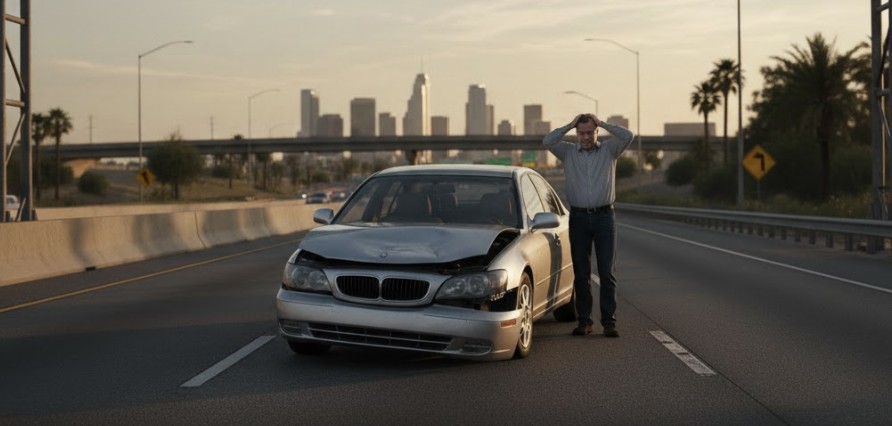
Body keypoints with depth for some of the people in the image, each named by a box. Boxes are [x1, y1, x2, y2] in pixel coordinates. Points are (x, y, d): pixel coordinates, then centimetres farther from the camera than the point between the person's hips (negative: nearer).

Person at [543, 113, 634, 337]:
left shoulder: (609, 150, 6)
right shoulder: (568, 152, 7)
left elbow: (628, 136, -10)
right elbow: (547, 141, -9)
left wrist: (603, 124, -5)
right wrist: (570, 125, -5)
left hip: (604, 216, -1)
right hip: (578, 217, 1)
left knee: (608, 272, -3)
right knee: (581, 273, 4)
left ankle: (609, 321, 0)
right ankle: (584, 321, 11)